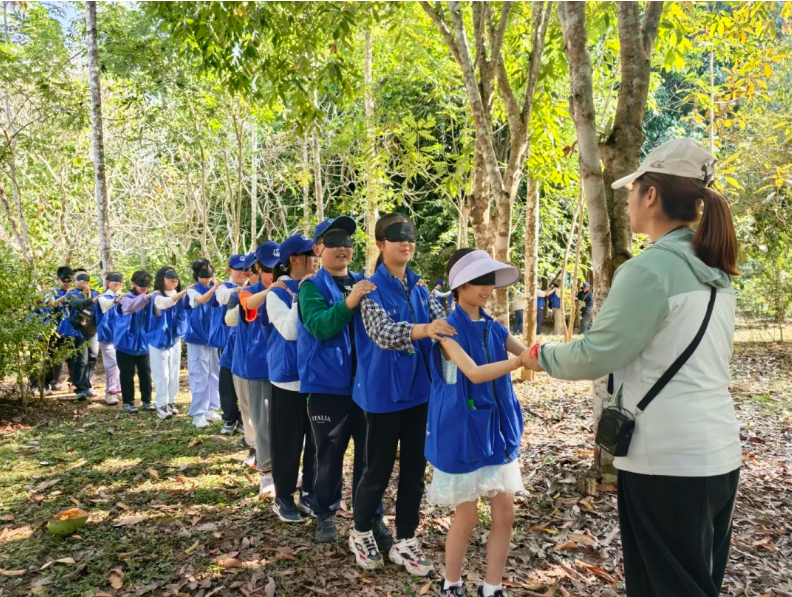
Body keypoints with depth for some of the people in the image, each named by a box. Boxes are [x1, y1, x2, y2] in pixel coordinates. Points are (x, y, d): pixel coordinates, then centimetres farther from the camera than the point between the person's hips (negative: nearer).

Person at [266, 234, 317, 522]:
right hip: (289, 376, -4)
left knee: (316, 438, 11)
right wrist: (301, 296, -21)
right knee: (288, 440, 6)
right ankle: (283, 497, 22)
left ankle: (309, 493, 26)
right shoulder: (277, 292, -8)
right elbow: (290, 332, -20)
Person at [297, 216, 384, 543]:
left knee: (369, 453, 9)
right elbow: (318, 325, -22)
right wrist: (348, 303, -38)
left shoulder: (364, 283, 8)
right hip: (328, 384, -3)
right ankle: (325, 514, 29)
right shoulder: (312, 287, -4)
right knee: (329, 455, 10)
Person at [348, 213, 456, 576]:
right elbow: (383, 332, -26)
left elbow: (442, 320, -1)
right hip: (384, 391, -5)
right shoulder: (371, 289, -10)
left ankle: (405, 542, 26)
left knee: (414, 468, 11)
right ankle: (361, 534, 31)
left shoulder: (419, 289, 7)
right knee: (379, 468, 7)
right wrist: (423, 330, -44)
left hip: (418, 388, 5)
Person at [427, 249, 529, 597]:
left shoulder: (494, 329, 7)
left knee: (505, 513, 8)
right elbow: (474, 372, -25)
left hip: (496, 429, 6)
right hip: (462, 432, -6)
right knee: (467, 516, 6)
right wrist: (518, 361, -36)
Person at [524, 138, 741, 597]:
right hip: (719, 453, 9)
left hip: (668, 460, -8)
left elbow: (595, 356, -16)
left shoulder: (651, 268, -18)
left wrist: (544, 356, 2)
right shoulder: (717, 274, 9)